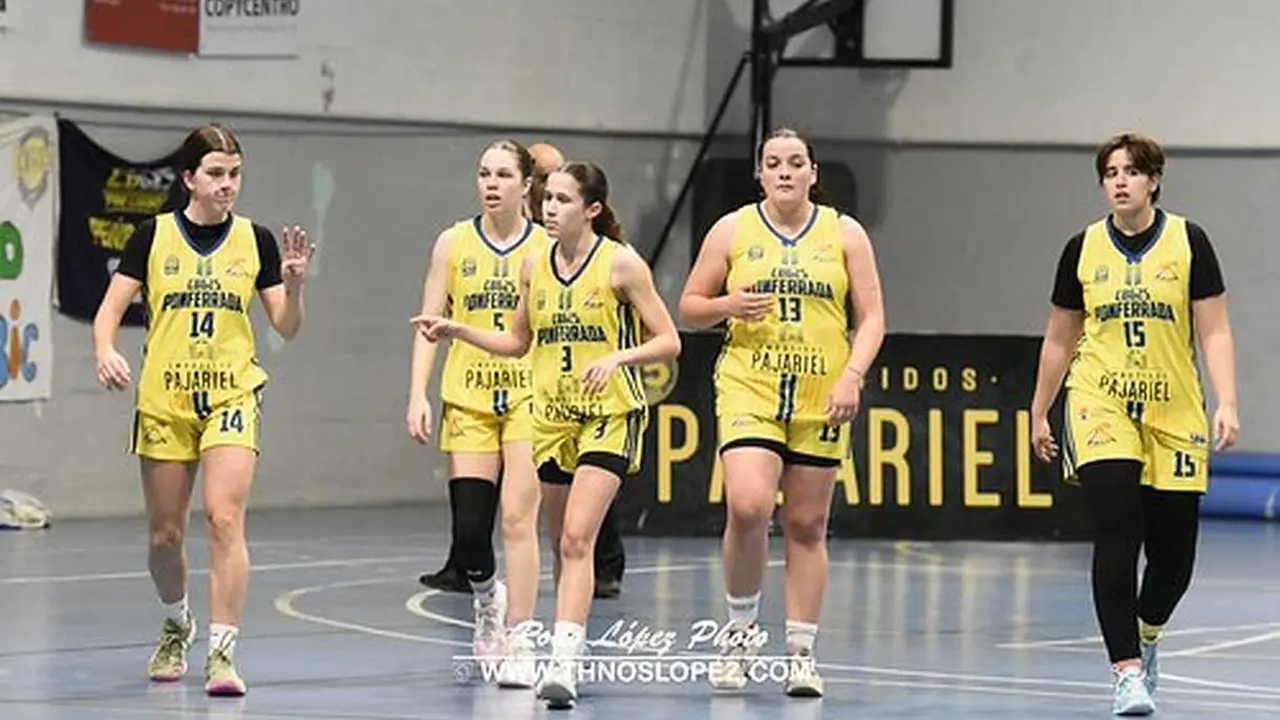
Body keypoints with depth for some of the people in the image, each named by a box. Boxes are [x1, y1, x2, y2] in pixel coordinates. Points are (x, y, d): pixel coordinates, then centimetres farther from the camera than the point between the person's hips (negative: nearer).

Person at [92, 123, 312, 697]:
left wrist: (294, 284, -15)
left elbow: (287, 328, 4)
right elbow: (110, 310, 1)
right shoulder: (154, 236, -1)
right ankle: (176, 626, 37)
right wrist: (105, 352, -19)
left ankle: (222, 650, -18)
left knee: (225, 519, -18)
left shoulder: (256, 240, 2)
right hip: (164, 399, 1)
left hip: (232, 397, -1)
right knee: (164, 532, 9)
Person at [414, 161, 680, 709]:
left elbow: (668, 341, -7)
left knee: (576, 540, -18)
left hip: (610, 414, -6)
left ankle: (564, 663, -25)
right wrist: (456, 331, 8)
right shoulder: (535, 266, 7)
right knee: (563, 546, 11)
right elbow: (518, 342, 20)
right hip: (552, 416, 6)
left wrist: (617, 357, -23)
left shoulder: (620, 263, -9)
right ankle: (571, 643, 24)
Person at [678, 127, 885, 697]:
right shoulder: (731, 231, 5)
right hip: (749, 391, -1)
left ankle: (801, 653, 13)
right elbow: (689, 308, 9)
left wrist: (853, 376, -11)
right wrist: (730, 305, -12)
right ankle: (741, 629, 0)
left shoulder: (844, 234, 5)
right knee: (747, 507, -20)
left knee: (807, 526, 5)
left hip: (821, 398, 1)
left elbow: (871, 317, 4)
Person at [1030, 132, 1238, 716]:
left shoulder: (1188, 242, 0)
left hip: (1174, 414, 0)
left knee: (1173, 552, 4)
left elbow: (1214, 332, -1)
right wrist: (1039, 413, 15)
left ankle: (1145, 639, 35)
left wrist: (1227, 404, -12)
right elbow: (1059, 340, 14)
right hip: (1100, 406, 0)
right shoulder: (1083, 249, 4)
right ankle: (1127, 671, -16)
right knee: (1117, 532, -18)